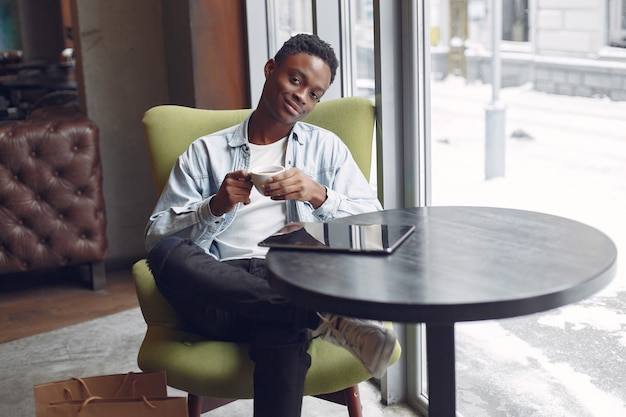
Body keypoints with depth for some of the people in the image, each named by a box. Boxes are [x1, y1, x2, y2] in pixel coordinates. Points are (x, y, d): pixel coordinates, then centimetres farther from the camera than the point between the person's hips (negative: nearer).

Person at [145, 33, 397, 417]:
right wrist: (215, 207, -9)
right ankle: (327, 319, -38)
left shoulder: (326, 147, 22)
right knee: (167, 251, -34)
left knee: (283, 329, -39)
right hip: (221, 291, 2)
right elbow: (158, 237, 9)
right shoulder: (205, 152, 19)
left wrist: (318, 195, -8)